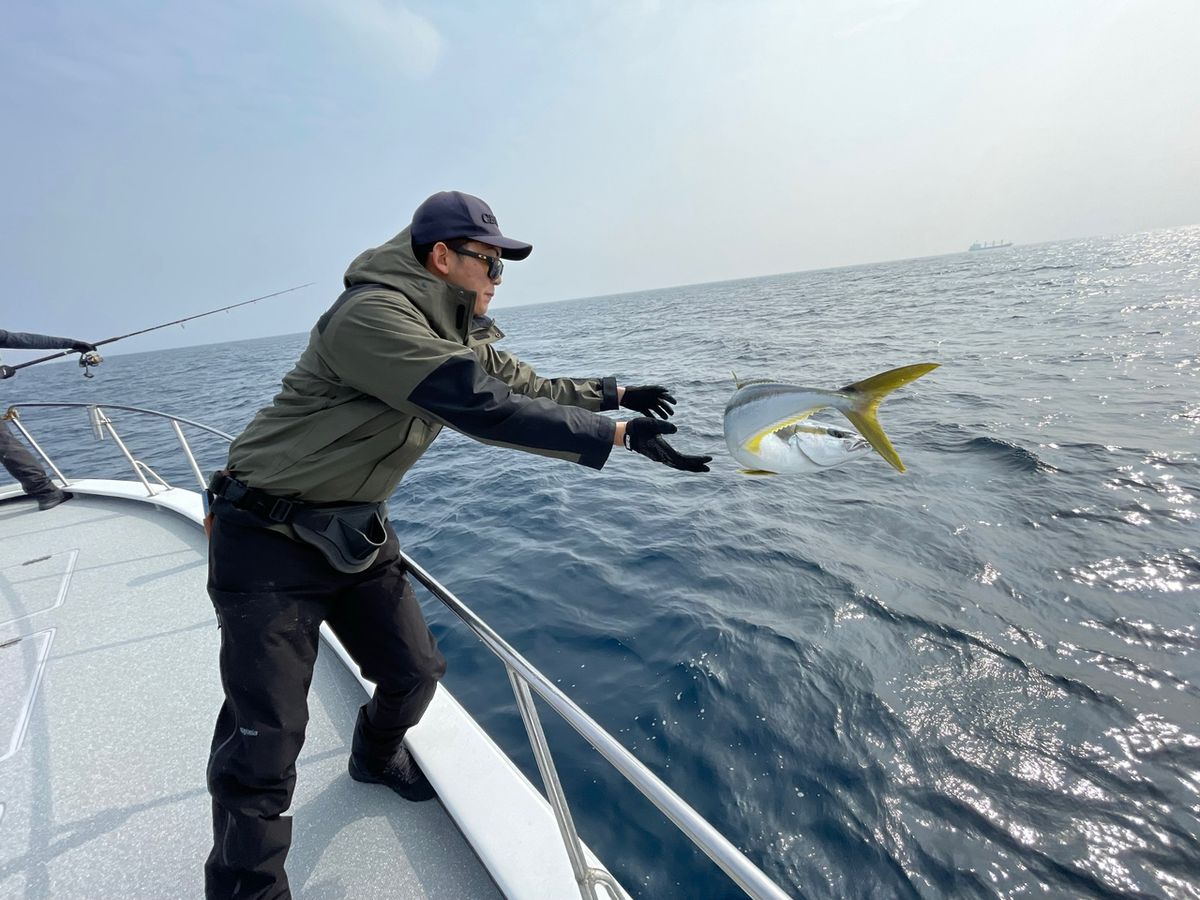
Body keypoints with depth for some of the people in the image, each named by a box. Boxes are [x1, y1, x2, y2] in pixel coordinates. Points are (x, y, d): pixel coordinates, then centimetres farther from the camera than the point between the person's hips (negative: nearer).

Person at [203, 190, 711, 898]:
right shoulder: (374, 315, -26)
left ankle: (377, 758, 45)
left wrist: (612, 393, 4)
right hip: (269, 542, -8)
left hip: (354, 531, 8)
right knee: (267, 737, -5)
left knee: (415, 672, 13)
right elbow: (488, 411, -33)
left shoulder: (459, 332, 5)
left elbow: (526, 386, 14)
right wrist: (620, 437, -29)